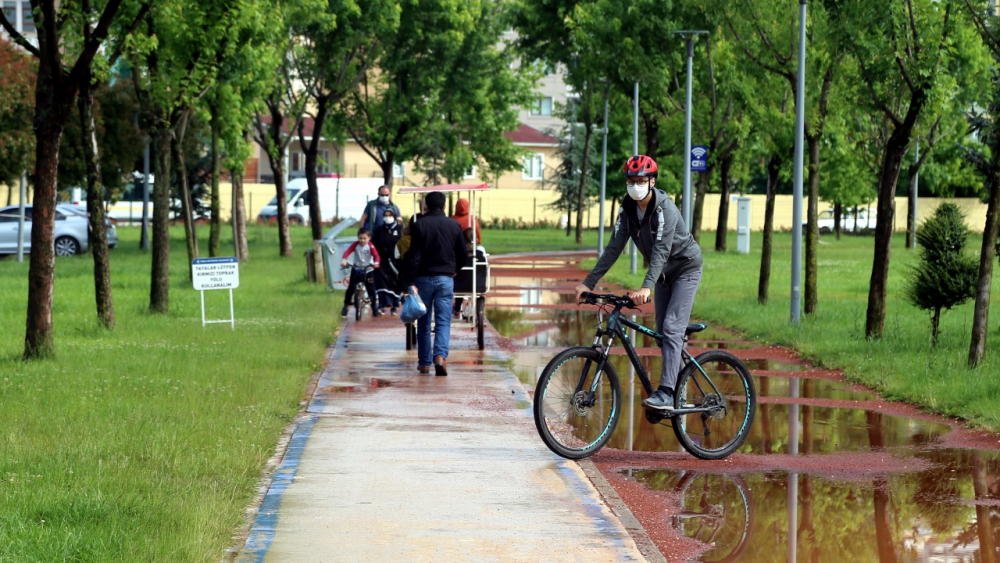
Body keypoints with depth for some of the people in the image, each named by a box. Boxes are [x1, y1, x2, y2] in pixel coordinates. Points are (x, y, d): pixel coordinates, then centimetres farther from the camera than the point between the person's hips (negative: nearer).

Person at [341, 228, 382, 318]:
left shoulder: (370, 246, -12)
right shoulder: (355, 244, -9)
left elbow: (376, 255, -22)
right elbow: (348, 251, -20)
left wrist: (376, 263, -44)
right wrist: (344, 260, -39)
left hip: (368, 270, -1)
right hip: (356, 269, 1)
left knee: (371, 290, 1)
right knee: (350, 288, -5)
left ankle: (375, 308, 17)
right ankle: (346, 305, 9)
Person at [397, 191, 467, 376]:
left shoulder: (419, 225, -5)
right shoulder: (454, 226, 3)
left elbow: (413, 256, -10)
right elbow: (463, 254, 11)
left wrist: (410, 282, -9)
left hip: (423, 277, -1)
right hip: (445, 279, 1)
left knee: (423, 323, 10)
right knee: (443, 321, -2)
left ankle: (424, 362, 15)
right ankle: (440, 356, -23)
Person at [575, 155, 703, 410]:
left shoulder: (665, 209, -27)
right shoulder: (628, 209, -7)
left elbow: (661, 251, -37)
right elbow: (614, 248, -8)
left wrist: (646, 287, -48)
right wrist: (589, 282, -15)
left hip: (686, 267, -8)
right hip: (664, 273, 8)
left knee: (671, 329, -19)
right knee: (662, 333, 6)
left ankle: (666, 393, -25)